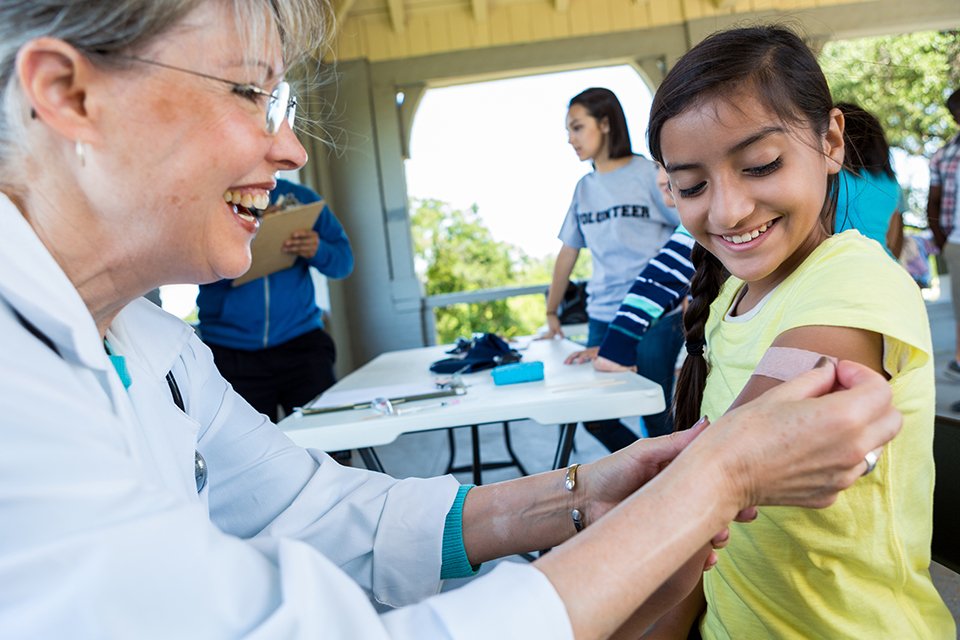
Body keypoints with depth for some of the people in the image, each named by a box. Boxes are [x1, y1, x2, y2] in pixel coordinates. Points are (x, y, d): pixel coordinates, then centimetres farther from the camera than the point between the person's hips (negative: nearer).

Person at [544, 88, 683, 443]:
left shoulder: (648, 174, -3)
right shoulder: (585, 188, 13)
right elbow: (568, 252, 18)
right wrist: (551, 313, 21)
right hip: (602, 317, 5)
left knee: (655, 416, -2)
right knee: (596, 417, 6)